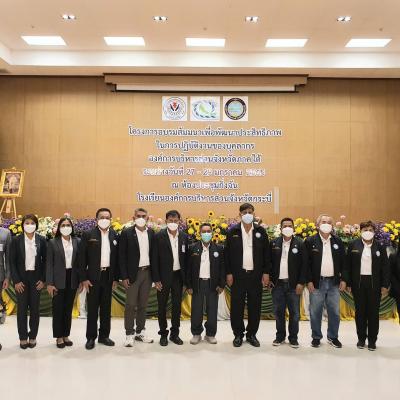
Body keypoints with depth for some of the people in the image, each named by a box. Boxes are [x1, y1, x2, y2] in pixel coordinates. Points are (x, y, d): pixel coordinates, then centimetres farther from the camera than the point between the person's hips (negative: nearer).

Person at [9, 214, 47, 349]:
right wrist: (16, 281, -9)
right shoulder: (16, 240, -3)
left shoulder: (41, 240, 0)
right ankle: (23, 337, 18)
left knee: (35, 308, 7)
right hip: (21, 278, -1)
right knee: (22, 308, 6)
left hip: (36, 278, 1)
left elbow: (45, 260, 3)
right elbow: (12, 262, -3)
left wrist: (43, 279, -3)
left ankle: (33, 336, 20)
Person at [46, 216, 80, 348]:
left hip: (72, 279, 2)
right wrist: (49, 283, -10)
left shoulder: (77, 242, 3)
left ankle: (66, 335, 24)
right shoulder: (52, 242, -2)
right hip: (58, 280, -2)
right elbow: (49, 264, -5)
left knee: (68, 308, 12)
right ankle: (59, 337, 18)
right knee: (58, 309, 6)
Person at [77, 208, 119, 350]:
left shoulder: (115, 236, 4)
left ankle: (104, 336, 24)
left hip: (108, 276, 3)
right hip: (93, 276, -3)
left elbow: (117, 258, 7)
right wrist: (83, 278, -9)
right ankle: (91, 337, 17)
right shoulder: (88, 235, -5)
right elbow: (81, 257, -5)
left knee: (106, 308, 11)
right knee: (92, 308, 5)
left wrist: (116, 278, 4)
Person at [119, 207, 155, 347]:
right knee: (131, 305, 1)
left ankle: (140, 332, 23)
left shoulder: (152, 233, 5)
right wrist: (124, 276, -11)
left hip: (147, 272, 4)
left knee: (143, 304, 12)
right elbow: (122, 256, -6)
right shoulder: (126, 233, -5)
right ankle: (129, 334, 12)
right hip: (133, 273, -4)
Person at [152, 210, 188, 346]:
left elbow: (186, 258, 6)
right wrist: (156, 279, -10)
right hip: (163, 276, -3)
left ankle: (175, 333, 23)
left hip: (178, 276, 3)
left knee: (177, 305, 9)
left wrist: (186, 278, 2)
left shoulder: (184, 237, 3)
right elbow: (154, 259, -7)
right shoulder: (158, 236, -7)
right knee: (162, 306, 7)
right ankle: (163, 334, 21)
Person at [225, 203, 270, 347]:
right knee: (237, 306, 5)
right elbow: (227, 253, 1)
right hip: (238, 275, -1)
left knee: (255, 306, 8)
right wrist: (228, 273, -4)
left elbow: (266, 253, 5)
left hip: (256, 275, 1)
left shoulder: (260, 231, 3)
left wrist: (266, 273, 0)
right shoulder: (232, 231, 0)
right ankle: (238, 334, 20)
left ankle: (252, 334, 23)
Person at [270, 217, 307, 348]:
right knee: (278, 312, 10)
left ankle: (293, 337, 19)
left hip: (293, 284, -2)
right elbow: (269, 262, 7)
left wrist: (301, 283, -8)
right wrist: (270, 279, 0)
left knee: (294, 313, 6)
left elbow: (304, 265, -3)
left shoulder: (300, 244, -2)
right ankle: (280, 336, 24)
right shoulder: (274, 243, 4)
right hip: (277, 284, 2)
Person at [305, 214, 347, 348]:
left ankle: (333, 337, 24)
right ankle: (316, 337, 20)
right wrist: (309, 281, -10)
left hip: (334, 282, 3)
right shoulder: (310, 241, -4)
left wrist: (343, 279, 2)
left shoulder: (338, 241, 6)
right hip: (317, 282, -3)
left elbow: (343, 262, 9)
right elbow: (306, 263, -5)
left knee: (334, 312, 9)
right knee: (315, 312, 6)